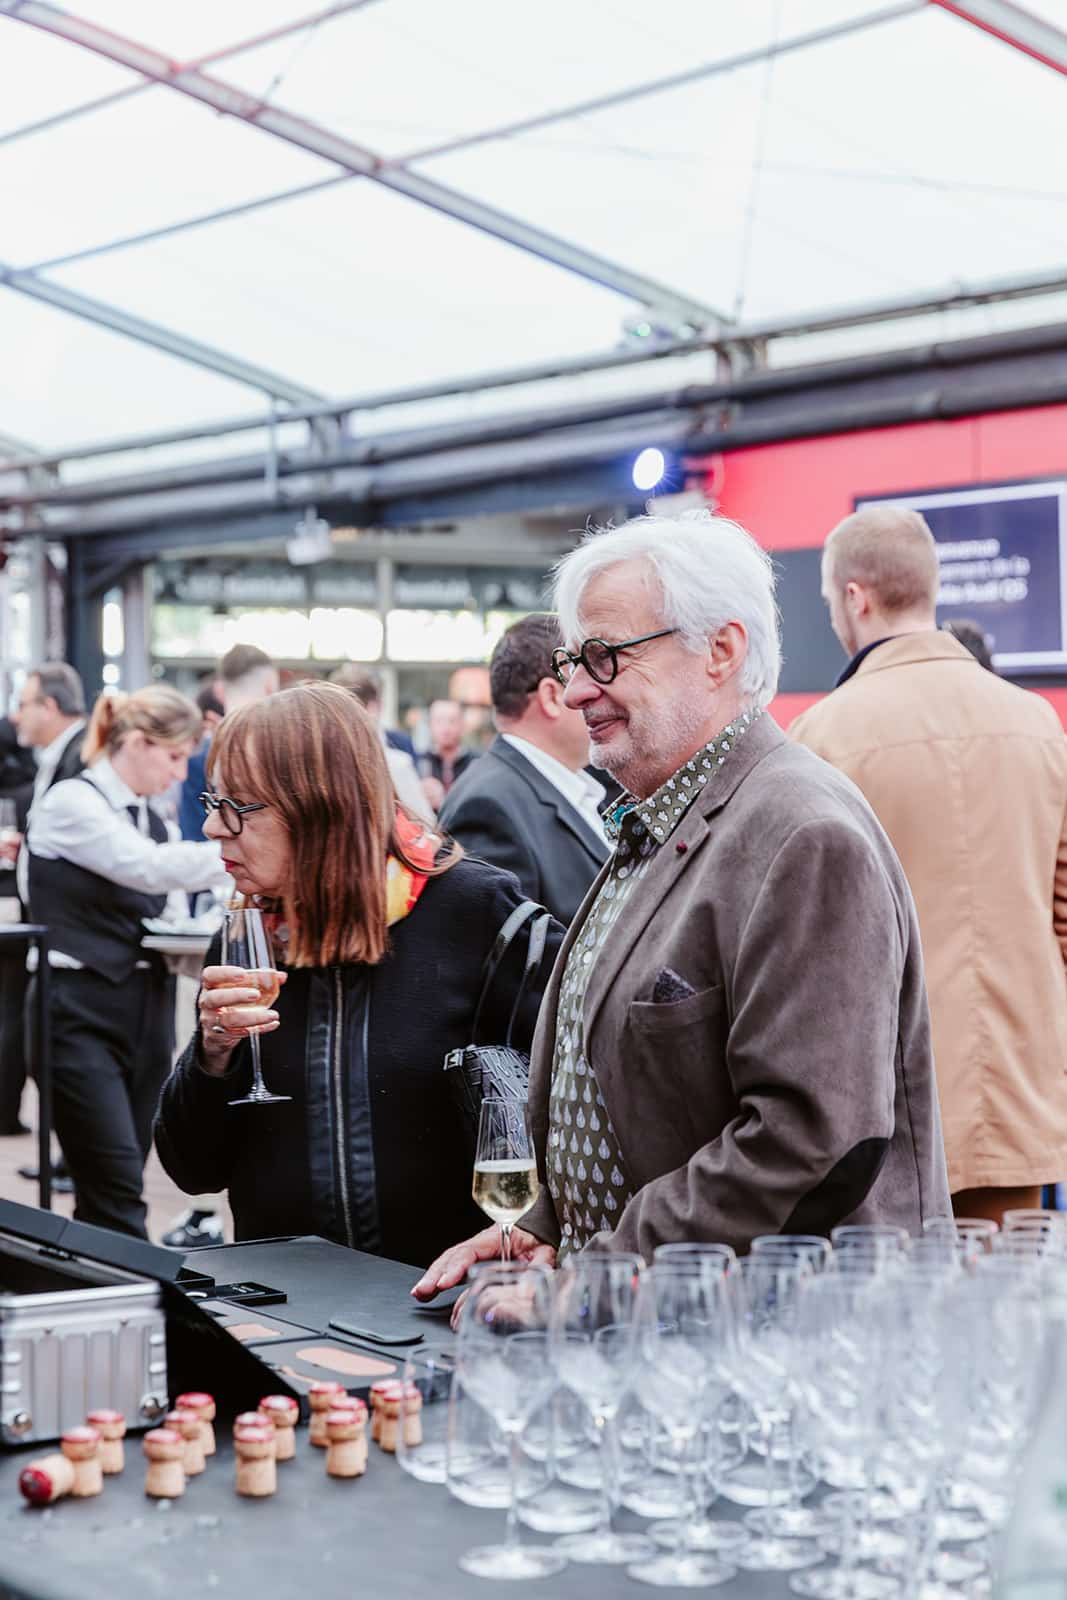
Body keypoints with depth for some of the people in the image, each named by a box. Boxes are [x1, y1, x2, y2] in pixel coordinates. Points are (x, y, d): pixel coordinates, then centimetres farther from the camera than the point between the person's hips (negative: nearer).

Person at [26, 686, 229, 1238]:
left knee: (109, 1193, 8)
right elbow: (148, 868, -24)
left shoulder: (147, 818, 15)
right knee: (117, 1193, -12)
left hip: (145, 1013, 8)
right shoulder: (71, 802, -9)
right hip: (80, 1013, -8)